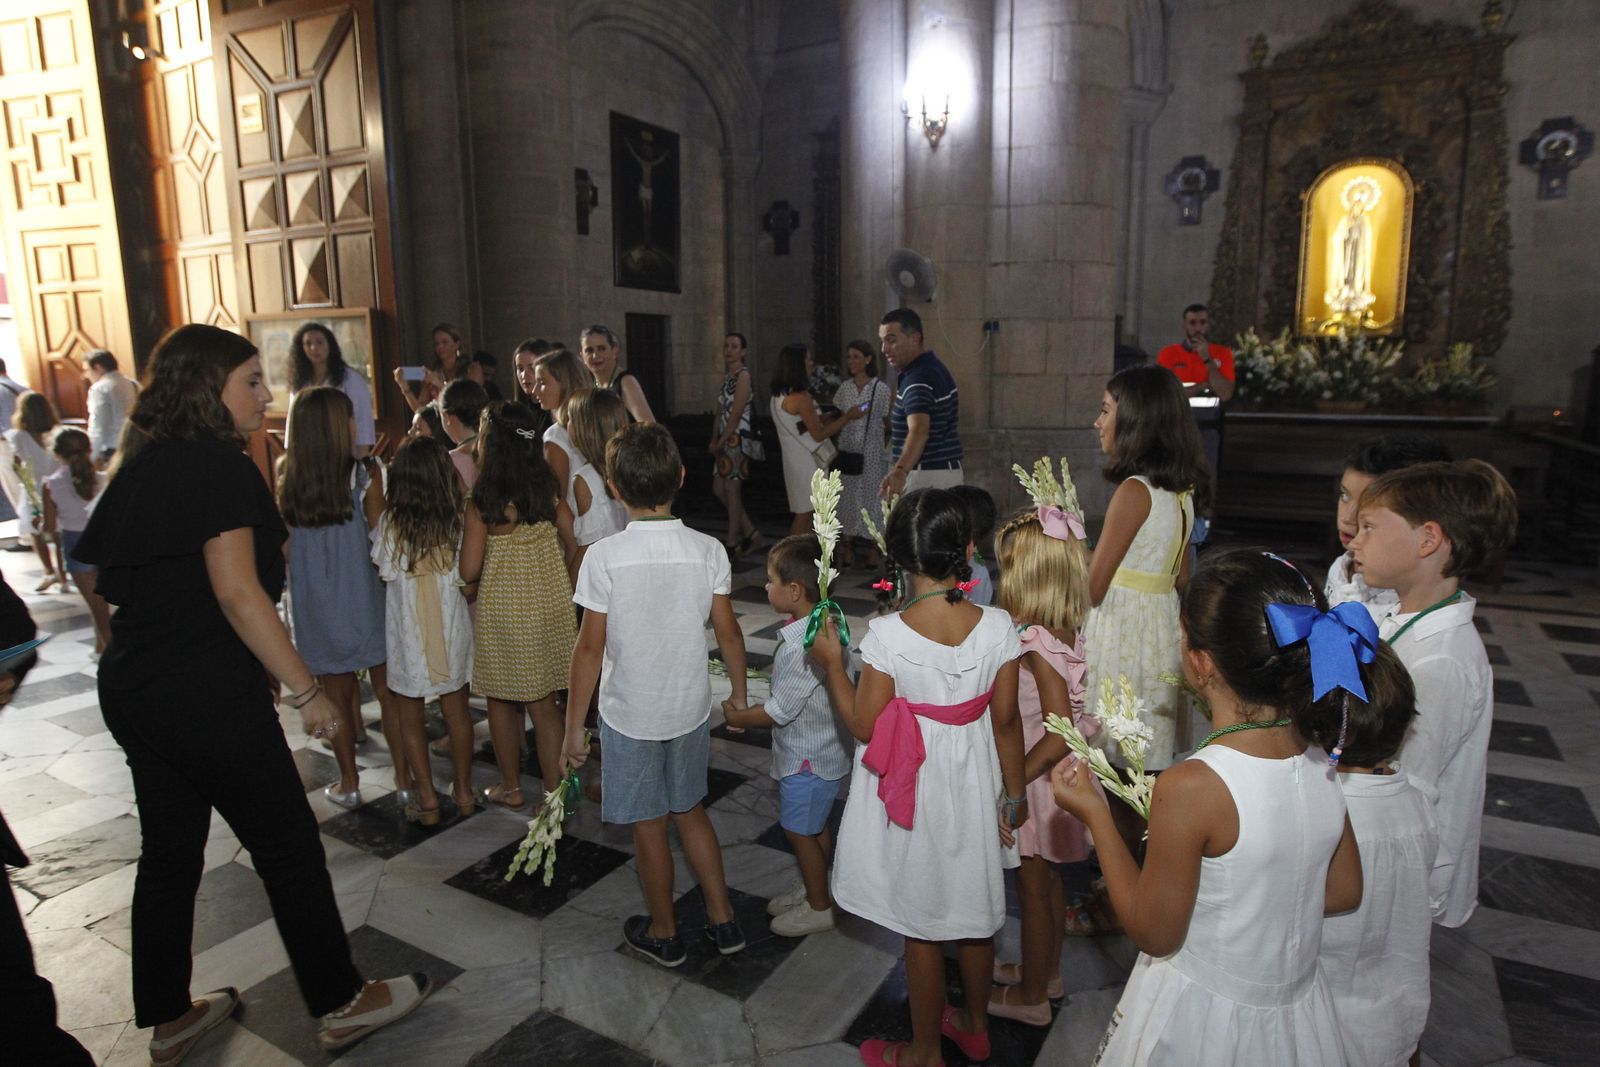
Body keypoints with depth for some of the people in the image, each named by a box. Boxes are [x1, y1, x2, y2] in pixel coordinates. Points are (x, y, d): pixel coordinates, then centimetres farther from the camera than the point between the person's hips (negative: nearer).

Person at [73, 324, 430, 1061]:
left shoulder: (144, 466, 11)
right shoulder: (218, 464, -15)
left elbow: (116, 577, 17)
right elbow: (237, 591, -21)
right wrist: (305, 689, -18)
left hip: (132, 688, 9)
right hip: (205, 694, -9)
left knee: (168, 853, 19)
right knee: (289, 846, 4)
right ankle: (340, 1005, 18)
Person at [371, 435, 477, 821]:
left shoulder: (390, 522, -13)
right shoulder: (457, 520, -11)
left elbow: (383, 574, -5)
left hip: (407, 633, -1)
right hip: (451, 628, 2)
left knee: (410, 717, 14)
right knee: (456, 710, 16)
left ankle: (426, 800, 20)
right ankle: (463, 791, 27)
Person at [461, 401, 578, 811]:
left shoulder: (484, 501, -16)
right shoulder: (548, 486, -3)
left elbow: (469, 570, -14)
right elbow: (574, 541, 2)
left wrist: (471, 591, 8)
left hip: (502, 610, -4)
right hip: (551, 604, 4)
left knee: (502, 699, 16)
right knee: (544, 702, 12)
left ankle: (511, 787, 30)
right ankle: (554, 791, 18)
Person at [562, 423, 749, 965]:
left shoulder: (604, 557, -20)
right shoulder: (708, 551, -12)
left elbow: (590, 648, -16)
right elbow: (728, 633, -4)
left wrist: (574, 728, -5)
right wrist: (740, 695, 12)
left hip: (629, 714, -3)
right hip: (691, 708, 3)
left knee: (649, 825, 15)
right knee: (689, 809, 24)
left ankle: (663, 933, 35)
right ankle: (722, 919, 34)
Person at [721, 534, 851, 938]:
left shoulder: (801, 646, -32)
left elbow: (780, 710, -24)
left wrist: (739, 717, -8)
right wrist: (751, 713, 8)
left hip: (806, 759, -9)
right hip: (821, 751, 9)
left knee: (799, 830, 11)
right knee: (815, 827, 24)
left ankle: (819, 907, 29)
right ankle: (813, 889, 43)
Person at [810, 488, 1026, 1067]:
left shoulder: (887, 635, -25)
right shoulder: (997, 626, -16)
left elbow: (863, 725, -14)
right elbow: (1005, 720, -6)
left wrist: (832, 662, -1)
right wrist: (1015, 791, 8)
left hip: (913, 791, -3)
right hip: (973, 784, 4)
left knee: (921, 929, 16)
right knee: (976, 912, 25)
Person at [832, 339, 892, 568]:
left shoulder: (881, 388, -3)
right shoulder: (844, 388, 7)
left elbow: (888, 422, 1)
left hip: (872, 452, -3)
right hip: (847, 450, 3)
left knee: (871, 496, 2)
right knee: (847, 497, 5)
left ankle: (872, 547, 13)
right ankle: (848, 546, 14)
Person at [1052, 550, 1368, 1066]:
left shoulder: (1189, 788, -31)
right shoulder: (1320, 762, -12)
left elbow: (1155, 935, -19)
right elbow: (1344, 892, 4)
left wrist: (1095, 815, -13)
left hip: (1203, 1015, -5)